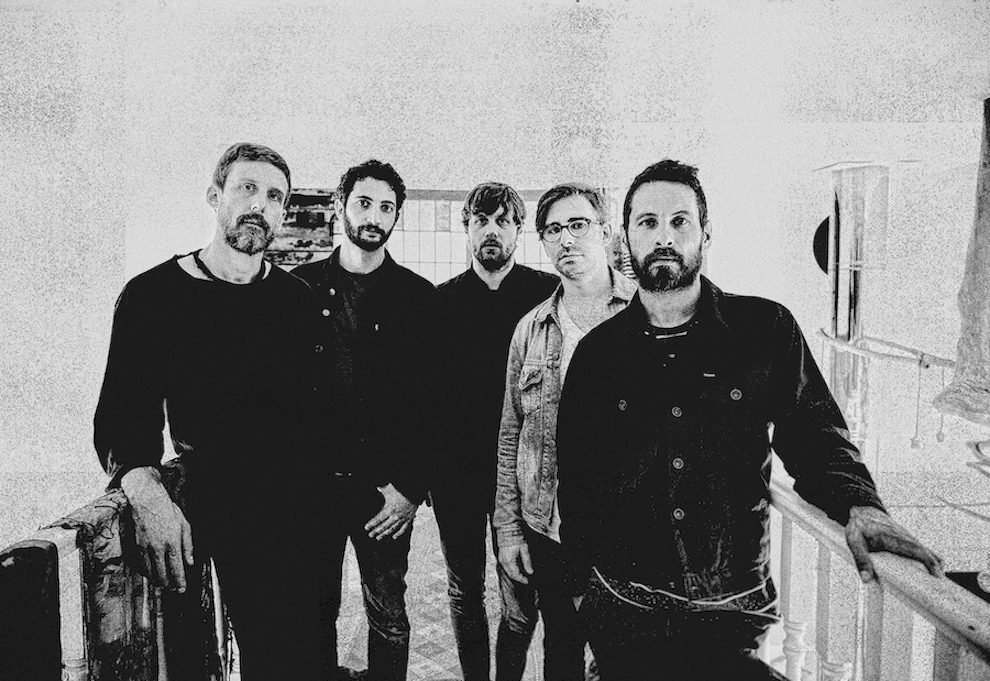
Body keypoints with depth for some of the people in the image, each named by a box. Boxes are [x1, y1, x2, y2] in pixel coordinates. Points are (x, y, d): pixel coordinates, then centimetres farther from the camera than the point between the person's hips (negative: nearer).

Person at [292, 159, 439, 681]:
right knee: (315, 613, 14)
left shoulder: (417, 296, 1)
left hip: (388, 489, -1)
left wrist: (412, 487, -7)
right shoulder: (301, 286, 5)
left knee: (388, 619, 9)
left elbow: (431, 399, -2)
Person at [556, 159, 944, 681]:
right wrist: (581, 587, 6)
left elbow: (814, 435, 3)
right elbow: (575, 481, 4)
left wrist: (857, 504, -17)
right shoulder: (597, 353, -2)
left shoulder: (767, 329, -4)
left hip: (737, 617, 0)